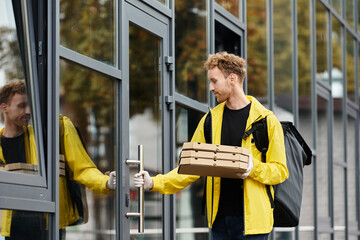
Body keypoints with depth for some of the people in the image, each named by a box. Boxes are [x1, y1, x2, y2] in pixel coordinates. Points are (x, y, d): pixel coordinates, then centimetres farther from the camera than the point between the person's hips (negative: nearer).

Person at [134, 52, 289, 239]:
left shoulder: (266, 120, -2)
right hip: (220, 218, 5)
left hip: (252, 218, -4)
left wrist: (254, 168, -21)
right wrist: (155, 183, 0)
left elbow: (280, 171, -2)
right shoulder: (210, 120, 12)